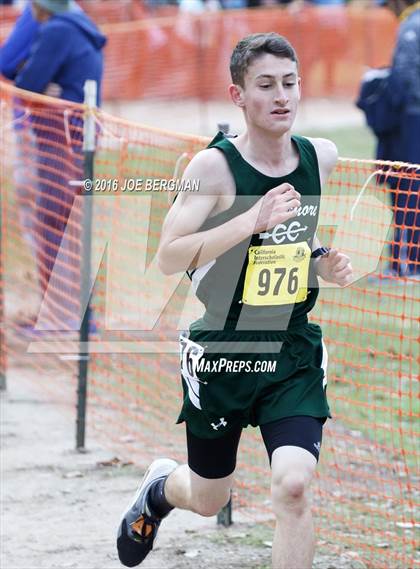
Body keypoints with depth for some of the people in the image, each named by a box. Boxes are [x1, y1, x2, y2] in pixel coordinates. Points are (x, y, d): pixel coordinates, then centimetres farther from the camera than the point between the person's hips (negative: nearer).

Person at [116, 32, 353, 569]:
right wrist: (251, 220, -31)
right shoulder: (214, 165, -15)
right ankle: (160, 486, 53)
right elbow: (169, 258, -23)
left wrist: (326, 263, -1)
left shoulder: (322, 156, 0)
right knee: (208, 501, 16)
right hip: (221, 354, -2)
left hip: (294, 352, 2)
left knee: (292, 487, -19)